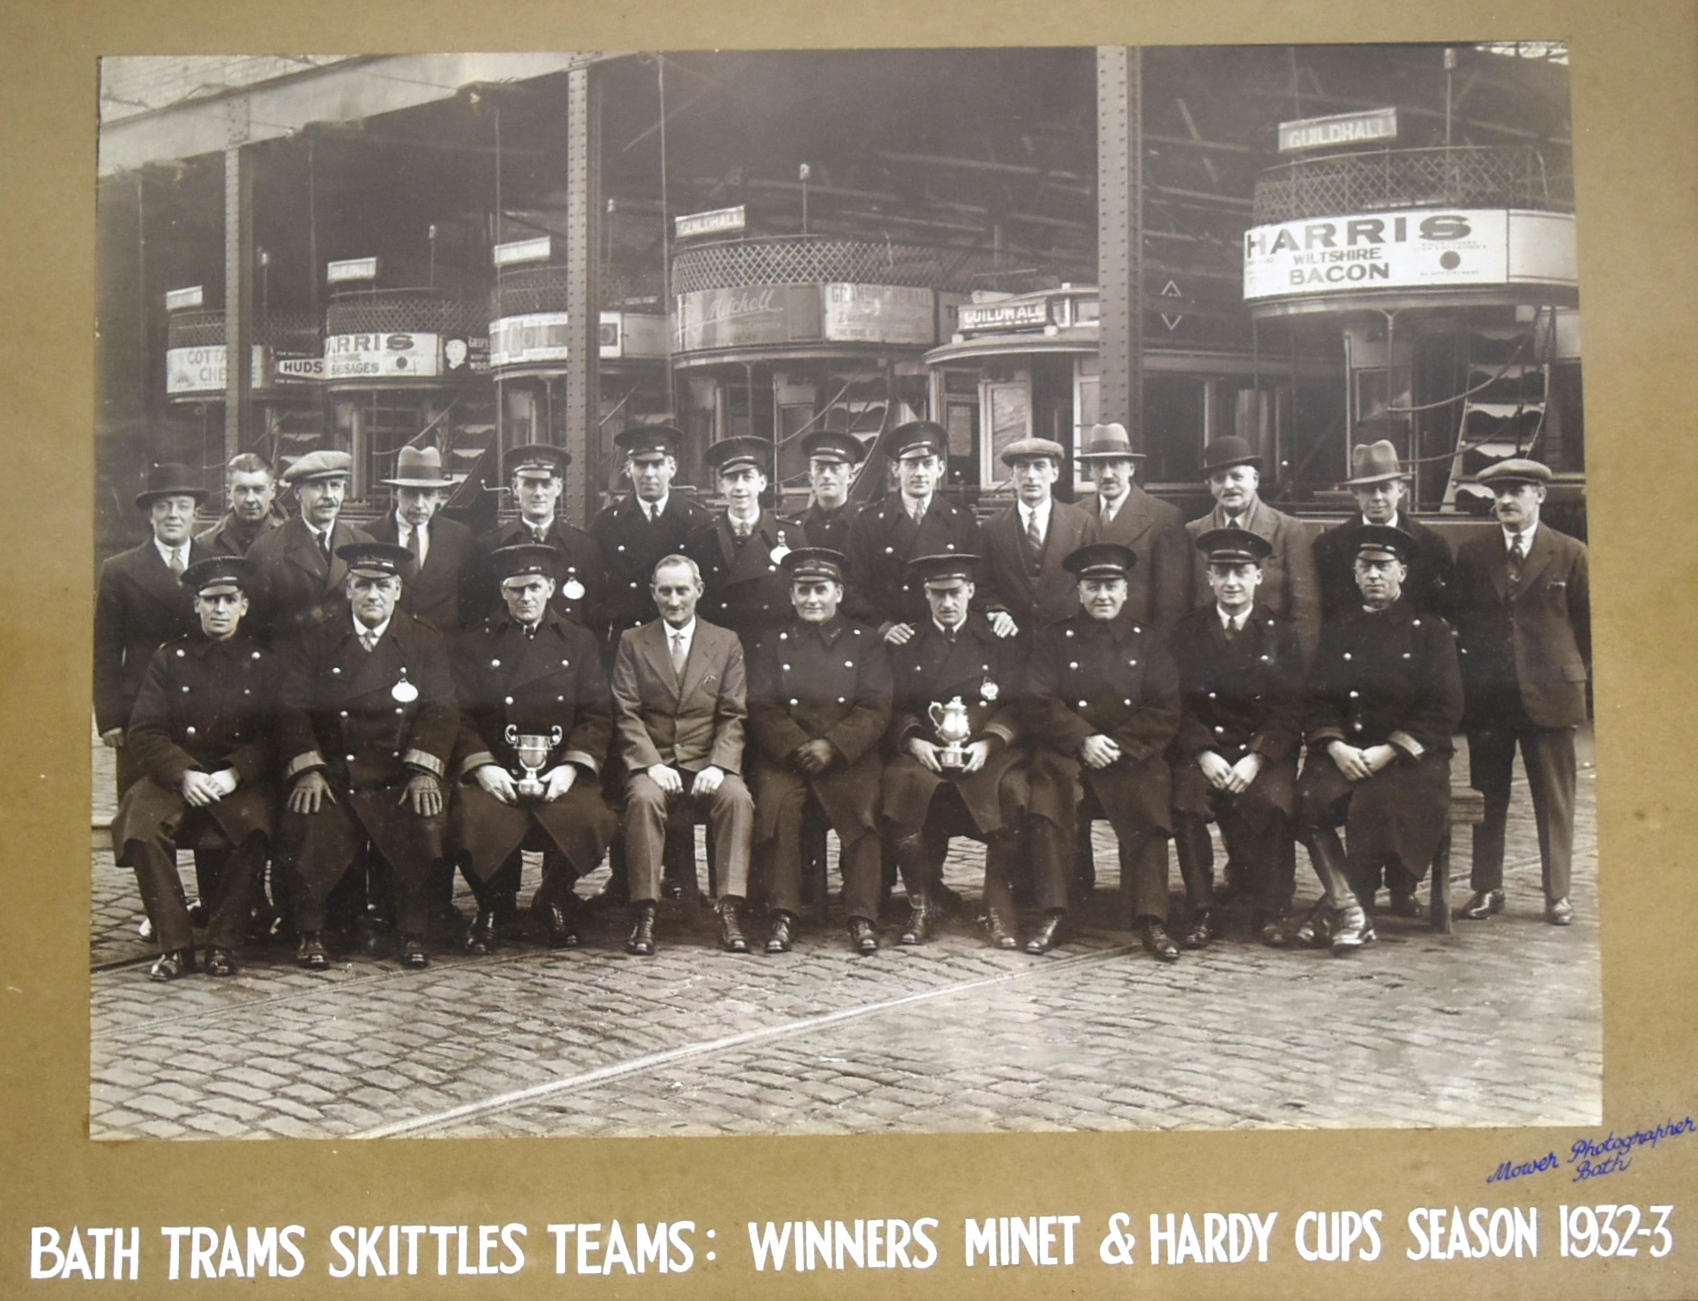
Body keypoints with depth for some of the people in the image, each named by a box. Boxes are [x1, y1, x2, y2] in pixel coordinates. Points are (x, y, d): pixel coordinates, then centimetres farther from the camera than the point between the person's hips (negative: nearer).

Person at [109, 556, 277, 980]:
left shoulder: (263, 662, 10)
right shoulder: (169, 657, 11)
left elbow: (274, 737, 3)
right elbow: (143, 734, 3)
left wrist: (233, 774, -15)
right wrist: (184, 775, -15)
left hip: (242, 781, -1)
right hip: (174, 776, 1)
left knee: (255, 828, -33)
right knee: (141, 829, -30)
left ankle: (222, 944, -17)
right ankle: (175, 945, -17)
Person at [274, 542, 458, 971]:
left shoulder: (425, 642, 13)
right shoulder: (314, 643, 12)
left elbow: (440, 710, 2)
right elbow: (292, 710, 4)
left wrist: (424, 771, -13)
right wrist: (307, 770, -12)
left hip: (400, 781, 0)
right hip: (332, 780, 0)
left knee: (426, 829, -29)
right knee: (305, 832, -29)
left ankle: (413, 933, -7)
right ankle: (310, 932, -5)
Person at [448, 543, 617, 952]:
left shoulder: (580, 643, 15)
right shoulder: (474, 643, 14)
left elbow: (597, 717, 8)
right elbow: (461, 716, 6)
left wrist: (571, 767, -8)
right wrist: (482, 766, -11)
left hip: (561, 772, 1)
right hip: (494, 774, -1)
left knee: (592, 822, -28)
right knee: (470, 823, -31)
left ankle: (555, 898, 4)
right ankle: (490, 904, 2)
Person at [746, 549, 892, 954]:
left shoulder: (866, 642, 13)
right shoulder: (772, 645, 16)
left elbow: (876, 709, 2)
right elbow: (762, 709, 5)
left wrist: (832, 746, -14)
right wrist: (799, 748, -13)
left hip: (850, 755, 0)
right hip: (785, 754, 1)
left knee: (865, 807, -29)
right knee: (775, 802, -30)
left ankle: (863, 916, -23)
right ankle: (783, 914, -25)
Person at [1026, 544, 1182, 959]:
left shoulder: (1148, 641, 15)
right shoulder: (1053, 639, 13)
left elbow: (1165, 711, 6)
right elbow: (1040, 705, 2)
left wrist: (1121, 744, -9)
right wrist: (1084, 741, -12)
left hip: (1133, 754, 0)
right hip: (1067, 752, 0)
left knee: (1148, 812, -28)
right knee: (1046, 796, -30)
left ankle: (1150, 919, -23)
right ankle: (1052, 912, -24)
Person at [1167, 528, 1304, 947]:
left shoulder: (1281, 634, 8)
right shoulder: (1186, 633, 10)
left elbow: (1291, 709, 1)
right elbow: (1179, 705, 3)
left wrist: (1256, 758, -13)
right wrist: (1204, 754, -13)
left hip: (1265, 751, 0)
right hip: (1201, 748, 1)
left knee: (1272, 801, -30)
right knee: (1186, 802, -29)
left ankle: (1270, 911, -13)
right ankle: (1201, 911, -17)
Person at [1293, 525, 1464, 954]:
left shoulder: (1430, 630, 7)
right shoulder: (1337, 631, 17)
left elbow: (1444, 709, -2)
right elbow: (1317, 700, 11)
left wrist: (1388, 751, -13)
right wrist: (1334, 746, -10)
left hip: (1407, 756, -3)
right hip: (1343, 753, 3)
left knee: (1372, 805, -33)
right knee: (1308, 799, -28)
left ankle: (1340, 906, -12)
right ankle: (1352, 913, -22)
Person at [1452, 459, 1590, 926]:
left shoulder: (1570, 554, 2)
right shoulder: (1471, 554, 7)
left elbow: (1588, 624, 6)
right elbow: (1459, 619, 11)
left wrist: (1570, 672, 3)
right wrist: (1471, 673, 6)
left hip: (1550, 694, -1)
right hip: (1487, 695, 2)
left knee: (1554, 798, 5)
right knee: (1487, 796, 7)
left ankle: (1557, 893, 14)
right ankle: (1486, 888, 16)